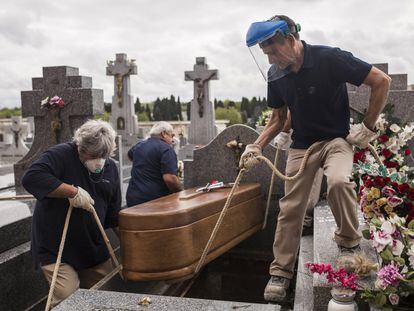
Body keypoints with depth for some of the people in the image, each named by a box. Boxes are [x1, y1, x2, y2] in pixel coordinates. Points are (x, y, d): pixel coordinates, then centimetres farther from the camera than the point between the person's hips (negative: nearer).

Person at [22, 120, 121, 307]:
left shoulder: (110, 168, 6)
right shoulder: (61, 155, -13)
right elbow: (31, 177, -31)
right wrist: (73, 191, -31)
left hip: (94, 248, 6)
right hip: (55, 248, -6)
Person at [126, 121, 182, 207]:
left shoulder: (139, 146, 13)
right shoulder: (166, 149, -11)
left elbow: (130, 155, 38)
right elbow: (169, 178, -22)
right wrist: (180, 193, -8)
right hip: (155, 199, -7)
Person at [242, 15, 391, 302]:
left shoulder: (330, 59, -20)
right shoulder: (276, 75, -4)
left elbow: (382, 82, -14)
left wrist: (367, 128, -12)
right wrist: (256, 147, -4)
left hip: (336, 139, -4)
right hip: (301, 145, 4)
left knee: (338, 181, -34)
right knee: (290, 208, 0)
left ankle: (349, 243, -8)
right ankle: (281, 272, 14)